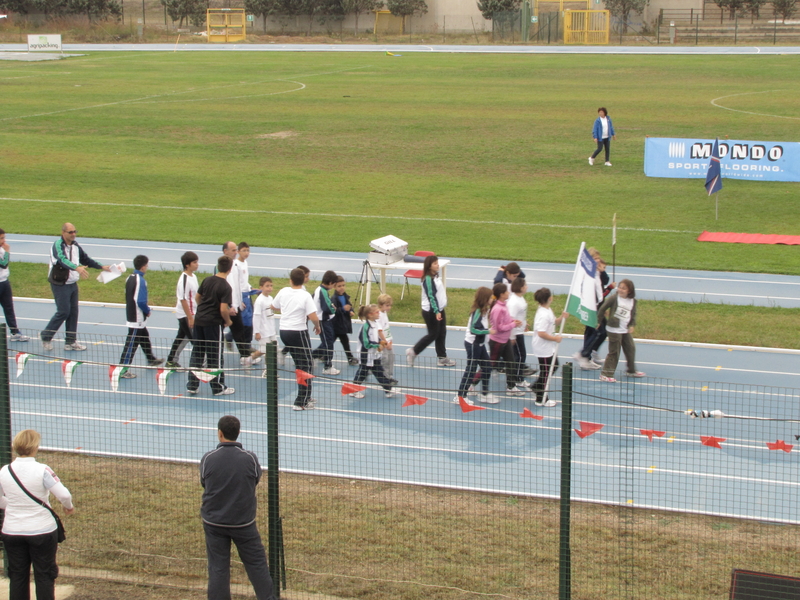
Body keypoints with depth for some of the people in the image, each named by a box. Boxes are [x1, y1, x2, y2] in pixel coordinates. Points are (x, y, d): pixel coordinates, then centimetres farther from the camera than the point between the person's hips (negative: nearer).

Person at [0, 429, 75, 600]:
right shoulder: (42, 471, -16)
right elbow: (64, 495, -17)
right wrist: (69, 507, 4)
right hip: (42, 530, -3)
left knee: (17, 575, 13)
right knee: (44, 576, 8)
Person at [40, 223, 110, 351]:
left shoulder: (75, 246, 7)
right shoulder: (58, 245, -18)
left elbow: (85, 259, 20)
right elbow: (62, 260, -36)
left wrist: (101, 267, 14)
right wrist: (77, 268, -51)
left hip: (72, 284, 8)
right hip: (60, 284, -8)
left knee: (73, 312, 7)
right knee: (63, 312, -7)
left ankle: (70, 342, 14)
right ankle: (46, 336, 9)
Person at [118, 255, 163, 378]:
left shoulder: (130, 278, 6)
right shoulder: (140, 281, -22)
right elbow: (141, 301, -26)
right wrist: (147, 311, -8)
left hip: (131, 315, 10)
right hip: (138, 319, -10)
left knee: (145, 337, 26)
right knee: (131, 344, -5)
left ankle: (151, 359, 44)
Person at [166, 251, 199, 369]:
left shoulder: (193, 277, 8)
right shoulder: (184, 279, -20)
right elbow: (183, 300, -21)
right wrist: (190, 318, -21)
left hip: (191, 314, 9)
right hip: (186, 315, -9)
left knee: (182, 338, 17)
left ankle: (171, 361, 26)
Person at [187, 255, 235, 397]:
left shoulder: (207, 280, 3)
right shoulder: (225, 287, -16)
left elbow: (197, 297, 15)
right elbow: (223, 309, -20)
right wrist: (228, 321, -3)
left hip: (199, 320, 6)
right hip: (214, 323, -6)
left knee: (197, 353, 13)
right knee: (215, 356, 4)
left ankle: (192, 385, 16)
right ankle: (218, 388, 13)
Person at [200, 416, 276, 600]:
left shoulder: (207, 459, -11)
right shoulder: (250, 458, -12)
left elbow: (204, 483, 4)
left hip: (214, 522, 1)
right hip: (244, 522, 0)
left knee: (217, 567, 7)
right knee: (257, 564, 11)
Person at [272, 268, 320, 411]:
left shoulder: (283, 292, 0)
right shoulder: (305, 296, -15)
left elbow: (274, 307, 17)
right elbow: (313, 317, -21)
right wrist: (317, 327, 0)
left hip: (284, 331, 6)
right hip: (298, 333, -6)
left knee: (300, 365, 19)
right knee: (307, 365, 3)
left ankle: (305, 397, 25)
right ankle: (301, 402, -2)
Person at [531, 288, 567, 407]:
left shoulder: (548, 310, 4)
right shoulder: (543, 314, -27)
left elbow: (554, 323, 18)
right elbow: (541, 333, -31)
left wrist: (561, 318, -1)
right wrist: (555, 338, -21)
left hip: (549, 348, 10)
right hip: (544, 349, -10)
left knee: (554, 365, 24)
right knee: (545, 372, 3)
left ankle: (537, 386, 33)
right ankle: (541, 400, 16)